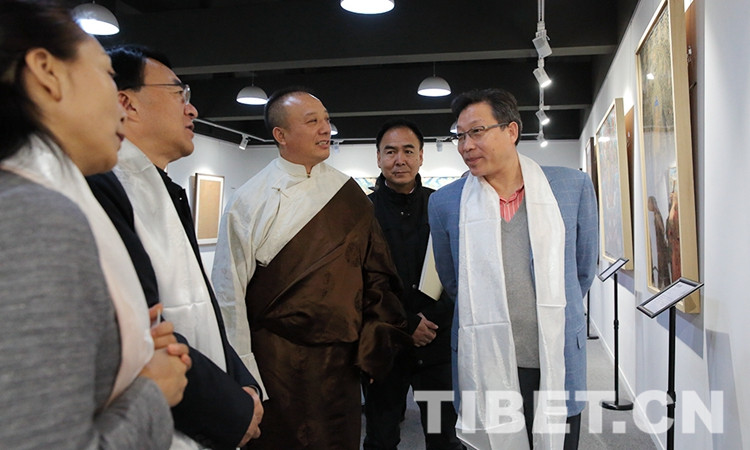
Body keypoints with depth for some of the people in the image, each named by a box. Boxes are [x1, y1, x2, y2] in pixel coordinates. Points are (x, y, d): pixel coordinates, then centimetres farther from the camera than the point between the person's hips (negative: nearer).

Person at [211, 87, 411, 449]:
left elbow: (375, 273, 7)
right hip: (274, 362, -2)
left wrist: (374, 344, 4)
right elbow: (230, 290, -4)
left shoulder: (349, 195, 3)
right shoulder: (249, 201, -6)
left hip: (341, 359, 3)